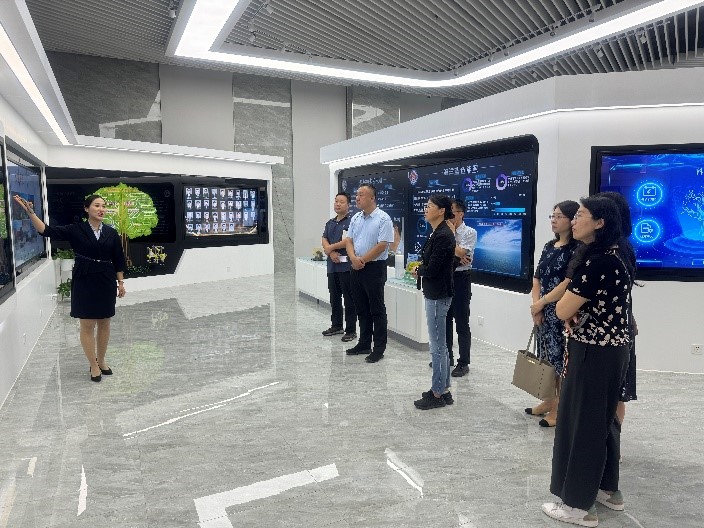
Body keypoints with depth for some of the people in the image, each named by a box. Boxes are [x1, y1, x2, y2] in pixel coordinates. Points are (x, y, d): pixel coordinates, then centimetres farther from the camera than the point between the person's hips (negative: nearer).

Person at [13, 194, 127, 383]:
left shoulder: (111, 233, 3)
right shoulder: (76, 230, -2)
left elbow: (118, 260, 6)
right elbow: (47, 231, -11)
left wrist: (121, 283, 6)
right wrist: (30, 212, -24)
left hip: (106, 282, 2)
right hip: (84, 281, -2)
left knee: (104, 323, 10)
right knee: (87, 325, 3)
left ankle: (101, 361, 28)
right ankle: (93, 365, 17)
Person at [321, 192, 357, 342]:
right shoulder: (330, 223, 18)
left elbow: (348, 241, -17)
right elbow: (324, 240, 9)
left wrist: (330, 247, -7)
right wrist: (331, 253, -10)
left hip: (346, 265, -8)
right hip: (332, 265, 8)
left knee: (349, 299, -3)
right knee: (334, 297, 15)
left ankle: (351, 330, 4)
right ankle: (336, 326, 28)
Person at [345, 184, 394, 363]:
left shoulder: (383, 219, -11)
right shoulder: (356, 218, 11)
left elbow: (382, 245, -16)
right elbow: (349, 241, 9)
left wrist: (363, 260, -14)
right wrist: (353, 258, -10)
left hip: (374, 268, -7)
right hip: (356, 268, 7)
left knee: (377, 310, 1)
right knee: (361, 308, 14)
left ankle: (379, 348, 10)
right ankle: (364, 343, 26)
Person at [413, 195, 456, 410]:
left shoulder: (443, 235, -18)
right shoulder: (437, 233, 11)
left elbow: (431, 269, -21)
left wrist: (418, 271, -2)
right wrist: (421, 270, -5)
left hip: (438, 295, -10)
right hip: (435, 293, 10)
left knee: (437, 346, 0)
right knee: (440, 345, 16)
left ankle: (438, 394, 12)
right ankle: (444, 390, 27)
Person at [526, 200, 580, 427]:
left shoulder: (577, 249, -11)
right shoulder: (549, 246, 11)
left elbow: (569, 283, -18)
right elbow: (537, 278, 10)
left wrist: (542, 302, -12)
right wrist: (536, 306, -3)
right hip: (544, 311, 7)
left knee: (561, 358, -1)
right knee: (546, 356, 15)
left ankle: (561, 409, 12)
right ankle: (549, 402, 29)